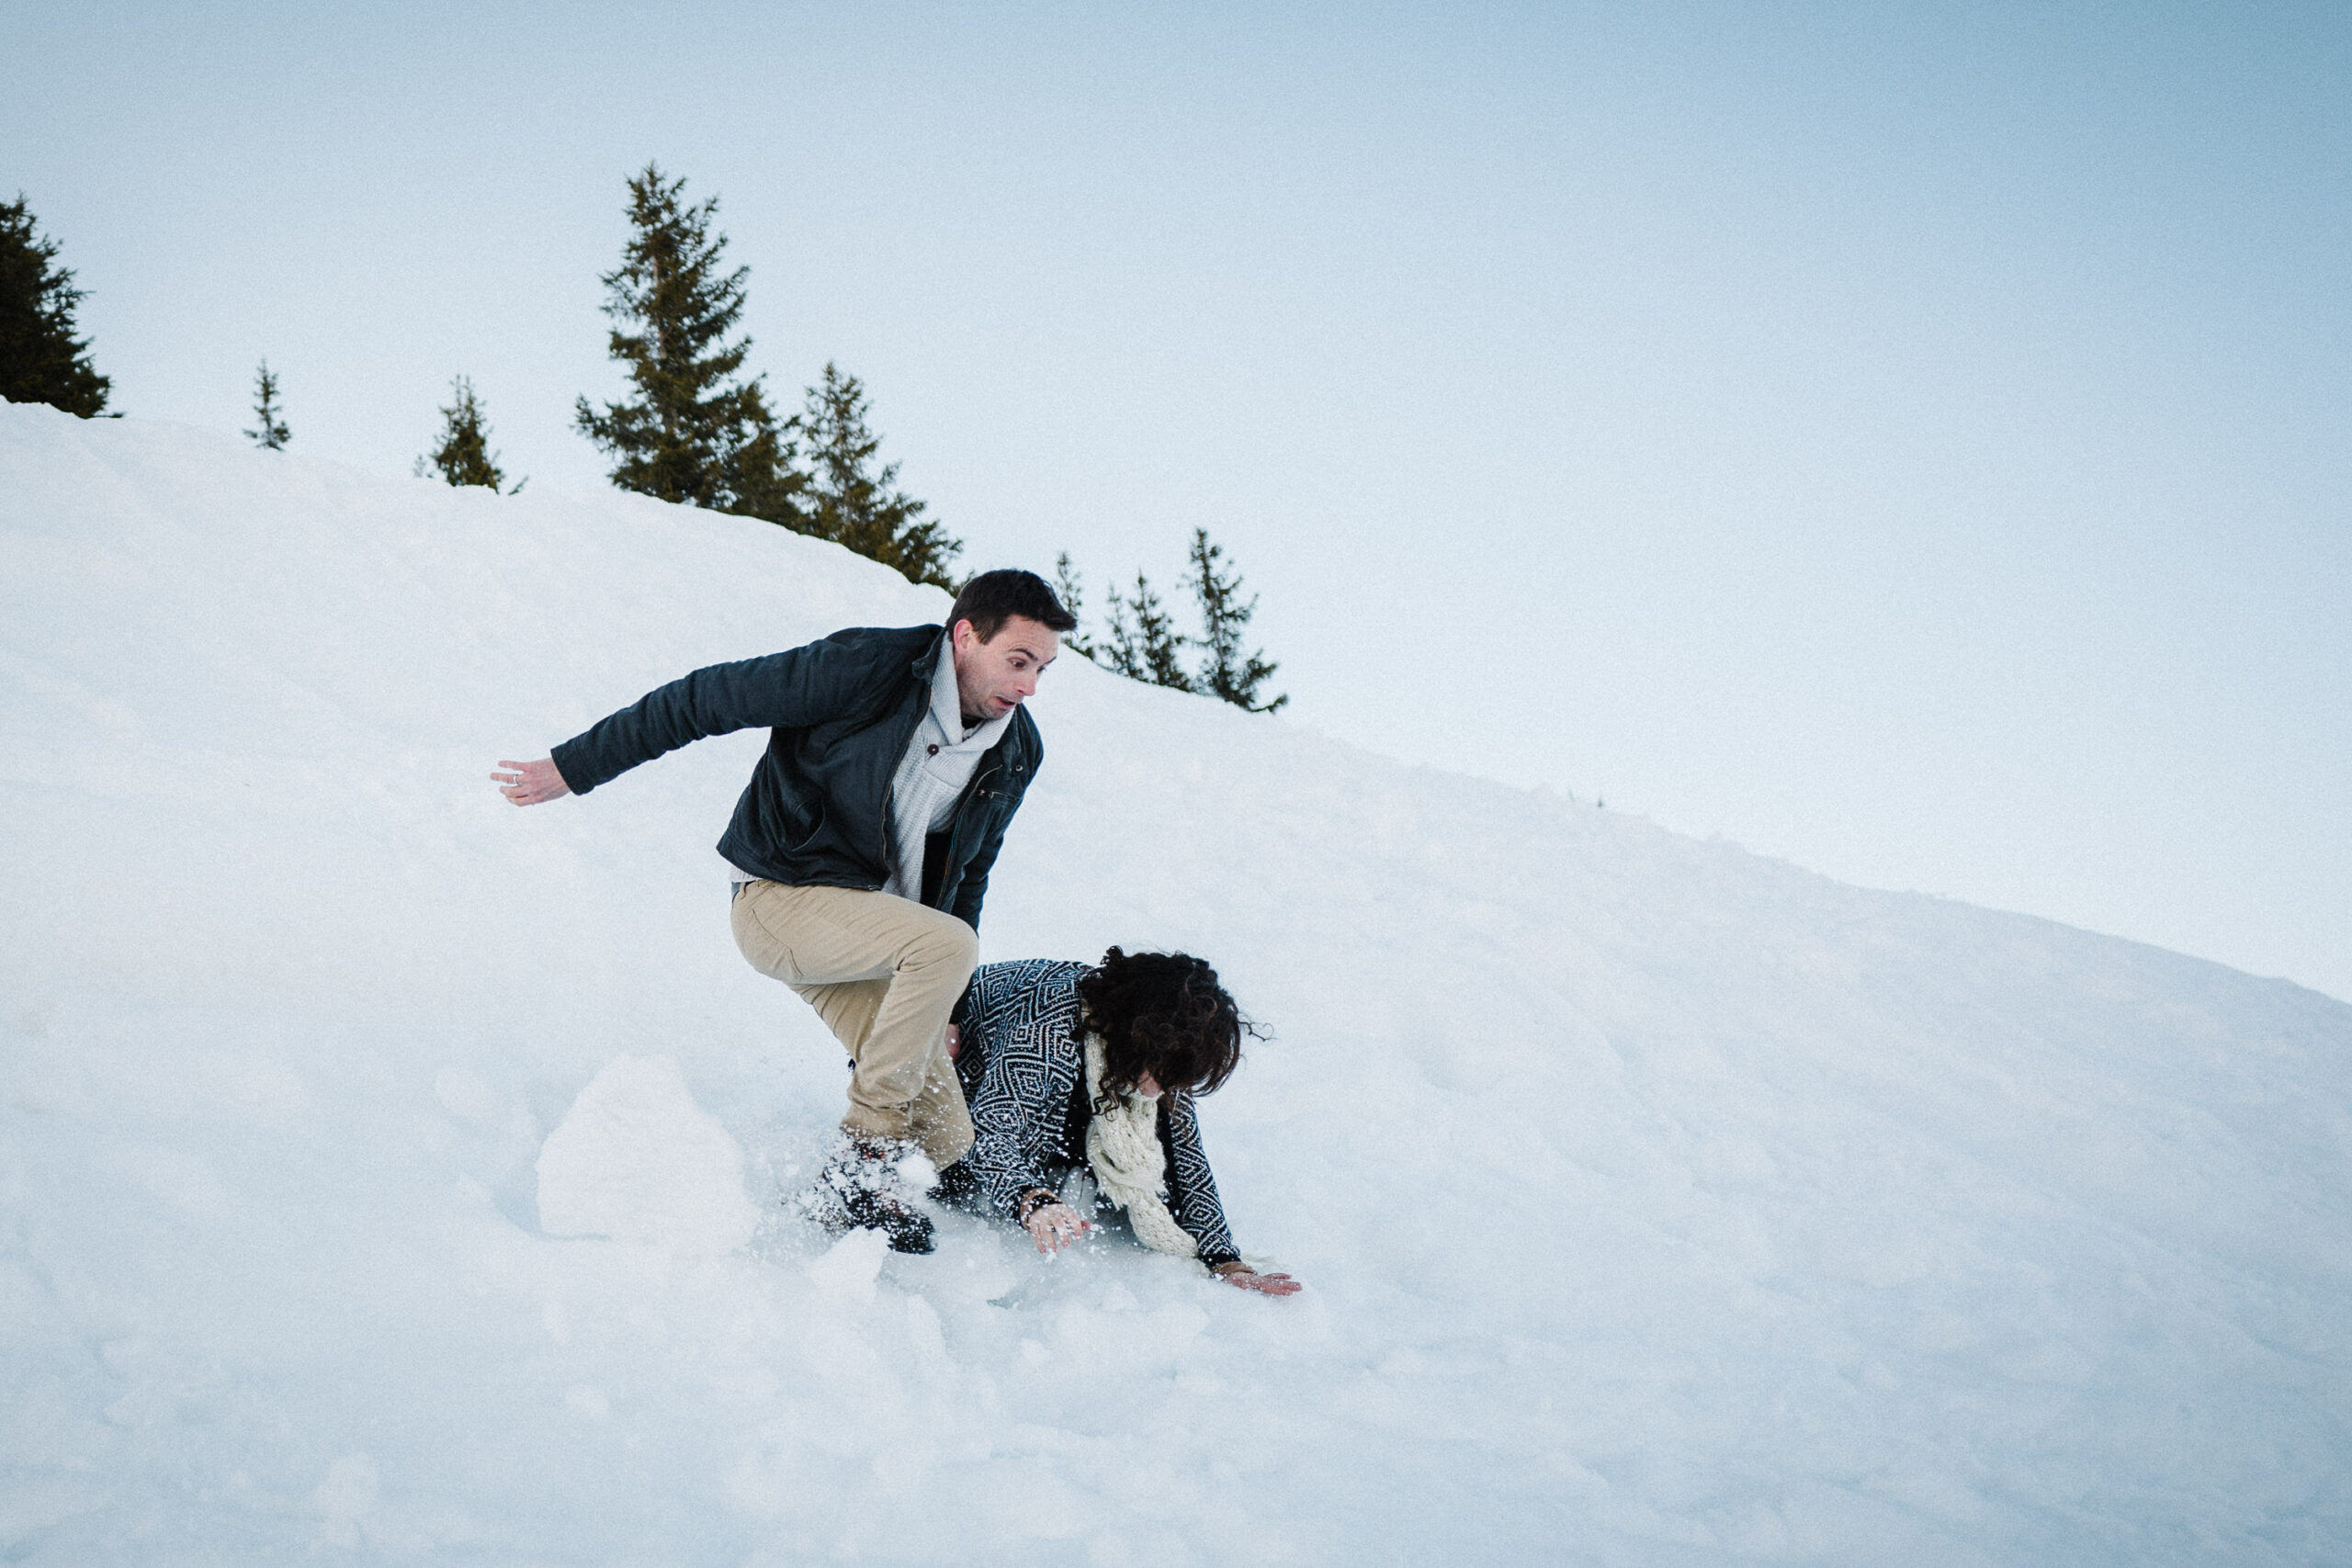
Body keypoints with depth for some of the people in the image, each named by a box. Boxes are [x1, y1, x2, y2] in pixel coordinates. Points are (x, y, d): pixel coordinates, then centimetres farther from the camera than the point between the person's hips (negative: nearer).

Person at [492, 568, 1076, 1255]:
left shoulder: (1017, 754, -1)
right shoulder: (863, 668, -21)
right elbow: (705, 700, -13)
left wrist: (941, 1005, 10)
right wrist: (574, 767, -8)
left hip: (872, 924, 6)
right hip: (780, 897, -6)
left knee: (946, 1142, -8)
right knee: (947, 942, -33)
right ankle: (859, 1166, -20)